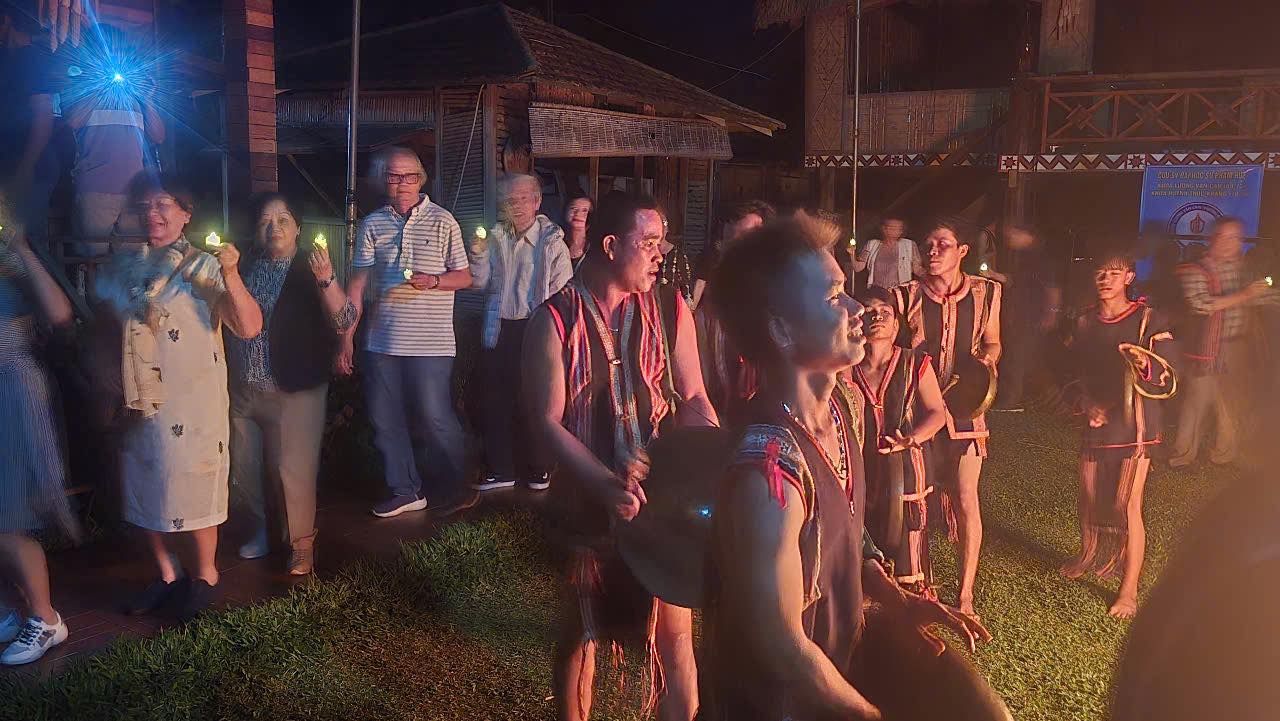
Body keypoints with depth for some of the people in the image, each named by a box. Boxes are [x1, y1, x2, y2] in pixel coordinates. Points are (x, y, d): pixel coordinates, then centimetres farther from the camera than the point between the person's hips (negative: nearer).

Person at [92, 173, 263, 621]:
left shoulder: (203, 267, -7)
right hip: (137, 400, 5)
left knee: (190, 487, 1)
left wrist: (231, 276, -30)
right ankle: (166, 575, 30)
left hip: (192, 402, -5)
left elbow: (250, 328, -18)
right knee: (144, 487, 12)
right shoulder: (120, 268, 8)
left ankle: (205, 575, 20)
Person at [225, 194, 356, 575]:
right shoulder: (246, 264, 5)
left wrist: (326, 279, -35)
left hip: (292, 392, -5)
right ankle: (261, 528, 38)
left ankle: (302, 544, 18)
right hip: (242, 390, 5)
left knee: (293, 472, -1)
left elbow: (344, 321, -19)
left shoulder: (311, 269, -7)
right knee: (243, 470, 16)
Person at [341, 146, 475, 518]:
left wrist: (433, 281, -17)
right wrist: (346, 337, 4)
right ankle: (405, 490, 22)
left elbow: (464, 277, 4)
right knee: (384, 419, 7)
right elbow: (358, 283, 8)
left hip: (430, 342, -4)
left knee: (434, 417, -3)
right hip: (382, 340, 4)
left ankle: (452, 489, 16)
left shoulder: (441, 221, 1)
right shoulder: (372, 224, 8)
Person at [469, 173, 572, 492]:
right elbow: (480, 282, 9)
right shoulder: (495, 238, 11)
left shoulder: (552, 241, -3)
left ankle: (537, 468, 17)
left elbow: (563, 291, -6)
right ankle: (500, 469, 18)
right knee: (496, 400, 8)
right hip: (498, 331, 5)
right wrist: (478, 254, -8)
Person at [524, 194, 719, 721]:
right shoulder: (555, 321, -9)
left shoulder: (671, 310, -2)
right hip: (586, 501, -1)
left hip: (665, 496, 1)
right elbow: (547, 422, -12)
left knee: (674, 633, 8)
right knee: (580, 634, 17)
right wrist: (606, 485, -24)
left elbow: (692, 400, -1)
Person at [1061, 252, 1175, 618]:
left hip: (1134, 422, -4)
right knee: (1089, 497, 14)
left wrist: (1146, 367, -31)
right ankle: (1089, 555, 41)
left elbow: (1167, 380, -10)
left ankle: (1129, 591, 0)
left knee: (1127, 505, -8)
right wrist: (1088, 405, -5)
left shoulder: (1148, 320, -8)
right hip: (1095, 421, 4)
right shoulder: (1084, 322, 5)